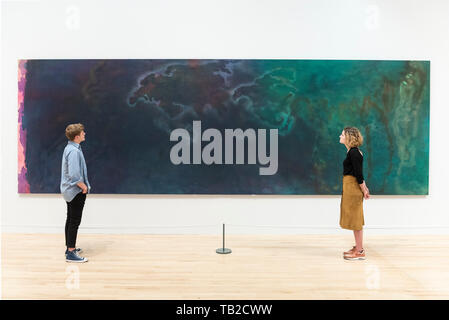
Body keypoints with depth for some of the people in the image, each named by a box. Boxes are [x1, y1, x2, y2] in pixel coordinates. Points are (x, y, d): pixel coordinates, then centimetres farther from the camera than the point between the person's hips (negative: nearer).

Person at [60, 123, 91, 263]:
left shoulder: (69, 148, 10)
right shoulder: (74, 151, -22)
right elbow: (74, 175, -28)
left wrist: (83, 186, 16)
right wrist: (84, 186, -14)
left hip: (69, 190, 11)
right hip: (76, 191, -11)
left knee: (70, 220, 17)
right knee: (75, 221, -5)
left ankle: (70, 248, 29)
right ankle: (71, 254, 1)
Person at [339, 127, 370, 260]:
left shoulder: (353, 153, -17)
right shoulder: (352, 152, 13)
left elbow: (358, 174, -18)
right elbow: (359, 174, 16)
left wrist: (364, 191, -12)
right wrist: (365, 188, 18)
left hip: (353, 188, -10)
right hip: (350, 188, 10)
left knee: (355, 219, -2)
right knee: (354, 220, 16)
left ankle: (359, 252, 8)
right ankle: (358, 248, 27)